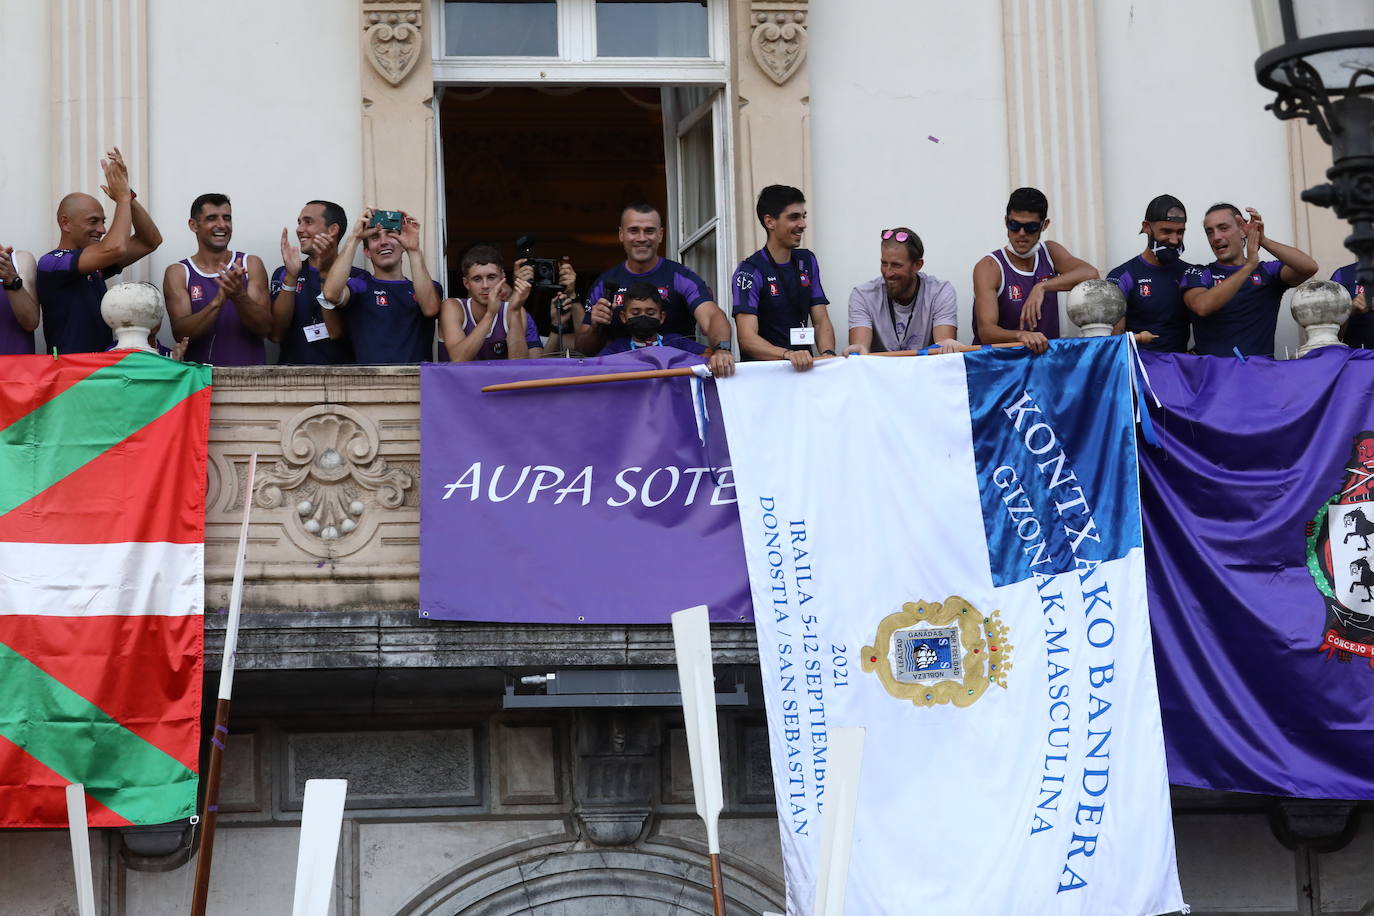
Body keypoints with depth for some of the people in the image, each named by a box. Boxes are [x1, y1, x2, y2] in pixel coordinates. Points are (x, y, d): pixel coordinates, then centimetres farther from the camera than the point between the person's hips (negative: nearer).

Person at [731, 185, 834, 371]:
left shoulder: (807, 261, 15)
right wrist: (788, 354, -35)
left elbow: (821, 321, 10)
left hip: (804, 368, 5)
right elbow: (747, 338, -17)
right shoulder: (749, 272, -7)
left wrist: (827, 354, -12)